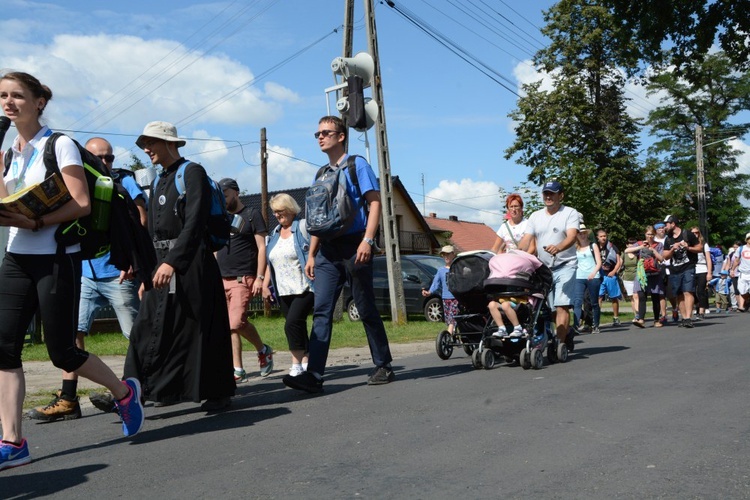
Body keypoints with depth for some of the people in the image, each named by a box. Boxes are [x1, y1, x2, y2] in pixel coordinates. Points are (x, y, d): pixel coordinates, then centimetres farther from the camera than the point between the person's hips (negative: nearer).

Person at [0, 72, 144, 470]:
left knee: (61, 351, -2)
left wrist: (35, 223, -23)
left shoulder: (59, 145, -6)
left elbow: (82, 205, -14)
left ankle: (125, 391, 22)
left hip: (55, 259, -6)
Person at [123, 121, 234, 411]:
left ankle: (217, 394, 10)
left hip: (190, 264, -8)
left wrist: (172, 262, -25)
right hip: (162, 264, 8)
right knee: (148, 327, 3)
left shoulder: (192, 173, -6)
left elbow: (194, 223, -17)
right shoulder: (158, 183, 19)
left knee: (199, 329, -2)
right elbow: (153, 232, 20)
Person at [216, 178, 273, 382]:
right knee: (229, 327, 1)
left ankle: (263, 350, 8)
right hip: (221, 279, 6)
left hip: (242, 279, -6)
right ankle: (238, 371, 7)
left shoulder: (252, 215, 2)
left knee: (237, 322, -17)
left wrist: (260, 277, -12)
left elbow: (261, 248, -3)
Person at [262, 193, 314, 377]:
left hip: (304, 288, -7)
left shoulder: (303, 227, -3)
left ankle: (297, 365, -11)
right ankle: (306, 362, 15)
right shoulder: (275, 233, 18)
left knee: (292, 323, -18)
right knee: (298, 327, 7)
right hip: (284, 291, 7)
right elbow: (270, 262, 23)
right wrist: (265, 284, 15)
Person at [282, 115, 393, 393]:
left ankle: (384, 367, 15)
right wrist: (311, 254, 14)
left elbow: (375, 202, -7)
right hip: (328, 248, 5)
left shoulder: (357, 165, 1)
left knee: (366, 309, 1)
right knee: (321, 310, -6)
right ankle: (314, 374, -11)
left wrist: (367, 240, -19)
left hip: (353, 245, -5)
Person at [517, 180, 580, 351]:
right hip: (543, 267, 5)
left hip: (565, 266, -5)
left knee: (561, 306, -14)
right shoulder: (535, 216, 12)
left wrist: (558, 248, -39)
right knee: (549, 307, 9)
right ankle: (566, 336, 28)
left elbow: (571, 237, -19)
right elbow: (526, 240, 4)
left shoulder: (570, 213, -3)